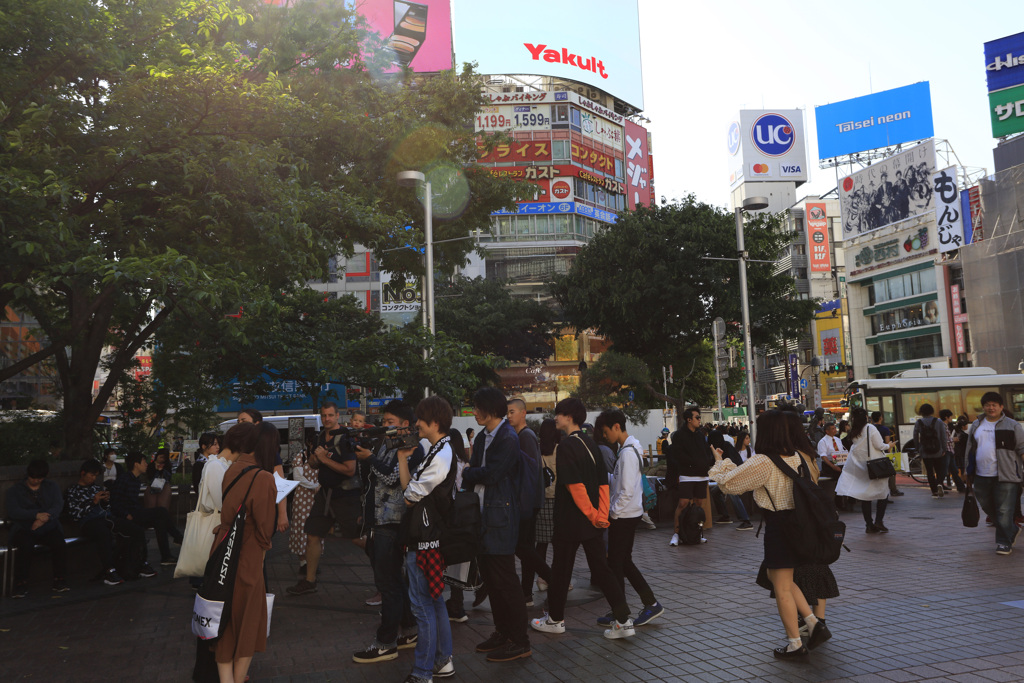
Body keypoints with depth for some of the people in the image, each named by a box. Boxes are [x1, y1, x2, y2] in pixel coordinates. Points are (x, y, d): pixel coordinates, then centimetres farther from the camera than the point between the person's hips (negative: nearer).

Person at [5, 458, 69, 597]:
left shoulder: (52, 487, 18)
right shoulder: (15, 490, 12)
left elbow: (58, 505, 3)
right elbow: (13, 511, -4)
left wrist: (44, 518, -17)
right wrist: (36, 515, -19)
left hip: (48, 527, 1)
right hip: (24, 528, -1)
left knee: (59, 542, -30)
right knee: (25, 544, -35)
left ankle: (60, 581, -20)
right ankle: (21, 585, -26)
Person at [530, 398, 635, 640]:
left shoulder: (566, 446, -16)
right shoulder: (590, 443, 8)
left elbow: (574, 485, -22)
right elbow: (604, 483, 6)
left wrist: (591, 513, -14)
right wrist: (601, 514, 2)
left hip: (571, 521, -7)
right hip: (593, 523, 7)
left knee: (561, 569, 9)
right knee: (601, 568, 9)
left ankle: (555, 619, 24)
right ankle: (623, 621, 6)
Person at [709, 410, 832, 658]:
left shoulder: (762, 462, -20)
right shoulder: (798, 457, 2)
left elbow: (728, 482, -13)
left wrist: (720, 462, 8)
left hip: (777, 526, -8)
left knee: (783, 588, 6)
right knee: (776, 577, 23)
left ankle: (795, 644, 16)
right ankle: (814, 623, 18)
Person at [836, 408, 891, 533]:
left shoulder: (853, 432, 5)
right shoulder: (870, 428, -12)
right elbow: (879, 446, -12)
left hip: (859, 466, 5)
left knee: (865, 496, 7)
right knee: (883, 493, 7)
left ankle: (869, 524, 9)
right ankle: (878, 522, -3)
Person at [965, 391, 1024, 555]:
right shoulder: (976, 425, 14)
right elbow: (970, 450, 18)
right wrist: (969, 472, 16)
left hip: (1005, 477, -5)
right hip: (981, 477, 5)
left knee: (1004, 511, -5)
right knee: (988, 508, 14)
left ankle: (1004, 542, 6)